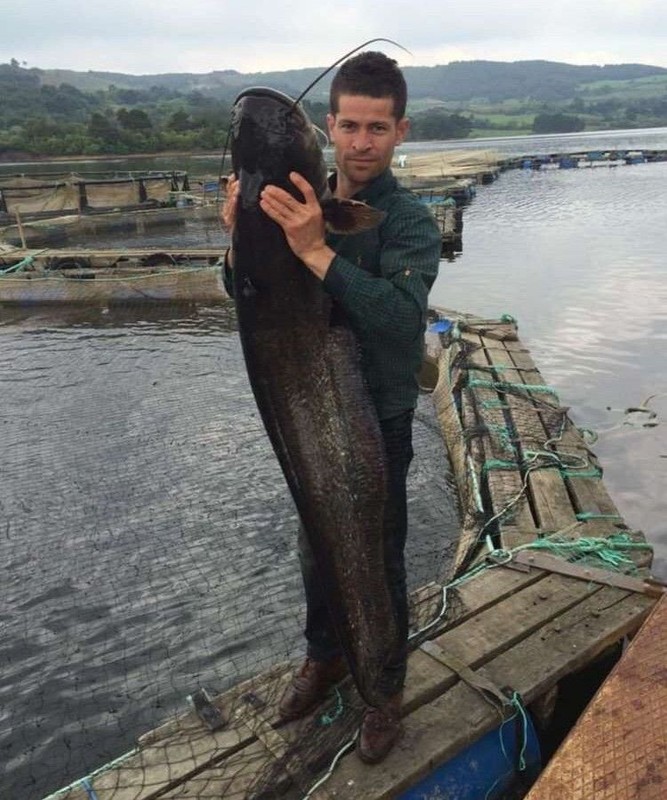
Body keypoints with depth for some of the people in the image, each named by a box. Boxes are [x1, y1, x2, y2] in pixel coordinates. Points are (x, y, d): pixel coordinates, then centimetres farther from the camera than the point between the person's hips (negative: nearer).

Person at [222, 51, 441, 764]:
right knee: (315, 549, 21)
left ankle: (387, 687, 37)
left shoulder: (410, 223, -15)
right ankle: (324, 657, 48)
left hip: (378, 424, -5)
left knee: (379, 562, 11)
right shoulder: (305, 203, 0)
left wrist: (315, 250, -39)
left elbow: (401, 318, -32)